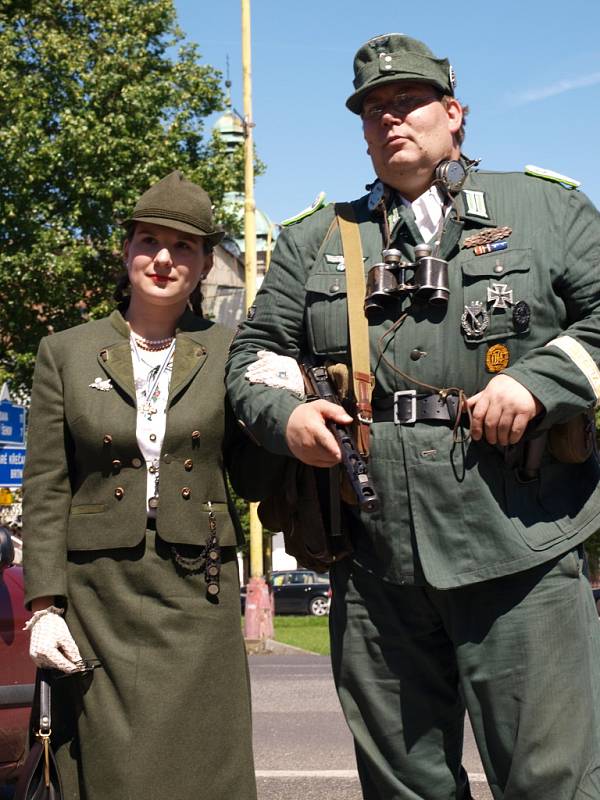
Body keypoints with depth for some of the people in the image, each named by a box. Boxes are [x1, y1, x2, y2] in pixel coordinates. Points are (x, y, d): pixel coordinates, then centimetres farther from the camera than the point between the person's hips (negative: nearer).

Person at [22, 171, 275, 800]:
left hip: (199, 595, 0)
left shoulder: (227, 354, 6)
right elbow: (45, 493, 2)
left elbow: (251, 478, 9)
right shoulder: (65, 353, 5)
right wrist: (44, 606, -6)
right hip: (97, 597, 0)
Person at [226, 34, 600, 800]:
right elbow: (256, 349, 19)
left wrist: (538, 382, -12)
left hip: (519, 552, -2)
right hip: (373, 561, 3)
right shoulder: (314, 239, 18)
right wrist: (284, 413, -2)